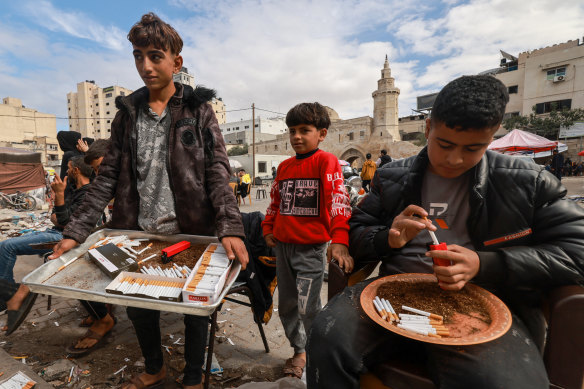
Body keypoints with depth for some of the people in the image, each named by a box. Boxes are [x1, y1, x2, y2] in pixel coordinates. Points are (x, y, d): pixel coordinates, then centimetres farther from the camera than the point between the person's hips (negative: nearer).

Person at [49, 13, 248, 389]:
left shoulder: (198, 109, -3)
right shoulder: (128, 112, 6)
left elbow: (218, 172, -12)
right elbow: (108, 177, 6)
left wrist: (231, 228, -26)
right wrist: (76, 231, -1)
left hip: (191, 233, -3)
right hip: (140, 234, 4)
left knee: (195, 308, 11)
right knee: (139, 308, 18)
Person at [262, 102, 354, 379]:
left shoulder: (326, 162, -7)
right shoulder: (284, 166, 12)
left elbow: (338, 201, -17)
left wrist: (339, 241, -26)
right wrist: (268, 229, 15)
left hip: (311, 247, -6)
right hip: (283, 245, 7)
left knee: (307, 308, 0)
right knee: (286, 305, 16)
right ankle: (299, 350, 38)